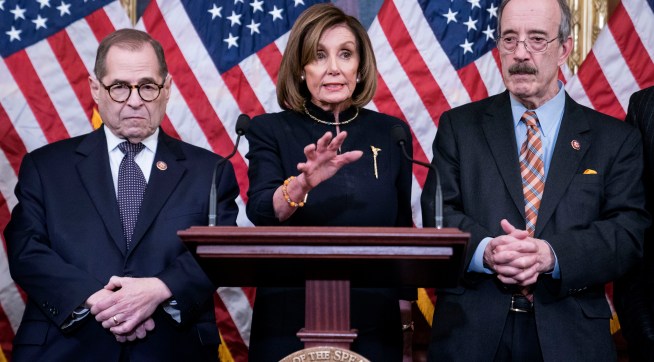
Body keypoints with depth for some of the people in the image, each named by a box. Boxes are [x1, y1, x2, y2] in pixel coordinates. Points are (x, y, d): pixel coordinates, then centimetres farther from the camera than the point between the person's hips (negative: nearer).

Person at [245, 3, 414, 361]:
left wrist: (408, 307, 10)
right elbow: (261, 212, -18)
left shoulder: (391, 132, 2)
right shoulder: (270, 130, -3)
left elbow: (402, 230, 9)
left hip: (374, 327, 2)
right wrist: (303, 183, -36)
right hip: (287, 326, -1)